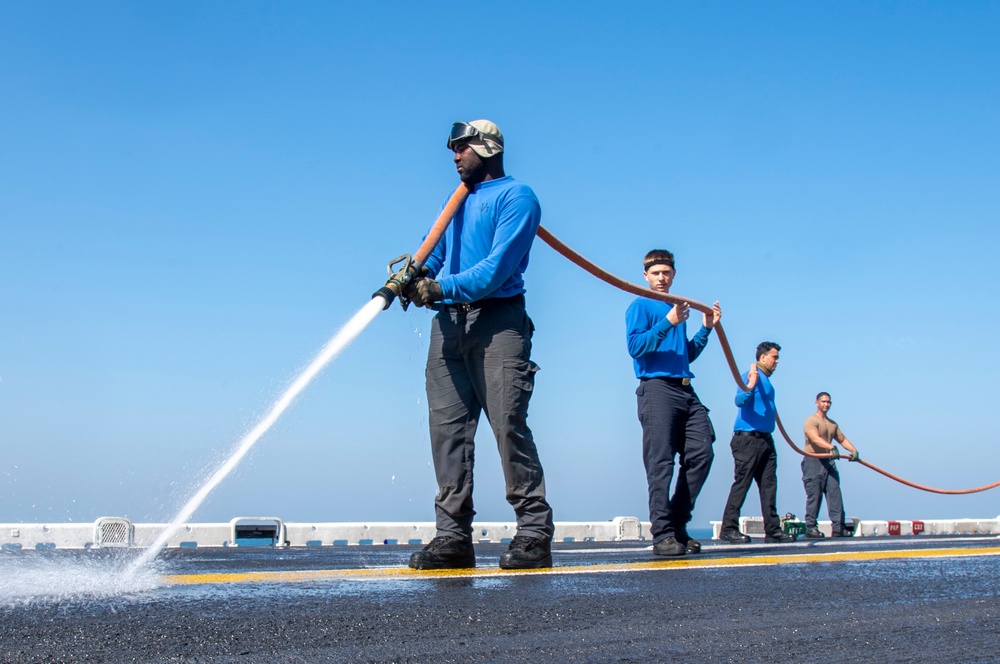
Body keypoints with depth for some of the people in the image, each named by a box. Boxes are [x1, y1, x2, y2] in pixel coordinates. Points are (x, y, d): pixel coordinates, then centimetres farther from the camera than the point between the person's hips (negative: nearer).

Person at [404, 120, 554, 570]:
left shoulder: (515, 196, 2)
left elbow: (498, 268, -11)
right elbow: (432, 255, 18)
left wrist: (442, 287, -17)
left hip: (496, 318, -7)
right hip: (449, 323, 7)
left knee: (509, 424, -12)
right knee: (447, 427, -1)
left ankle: (534, 534, -9)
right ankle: (453, 536, 0)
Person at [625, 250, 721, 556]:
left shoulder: (679, 308, 25)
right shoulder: (640, 306, 4)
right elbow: (635, 346, -11)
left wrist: (706, 328, 17)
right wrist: (668, 321, -18)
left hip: (685, 390, 7)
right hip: (657, 388, -7)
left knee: (702, 453, -3)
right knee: (660, 462, -11)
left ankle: (678, 524, 7)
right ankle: (663, 533, -12)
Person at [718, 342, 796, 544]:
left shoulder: (766, 380, 19)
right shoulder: (752, 375, -9)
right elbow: (739, 401, -24)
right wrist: (750, 387, -39)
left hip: (765, 440, 10)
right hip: (748, 438, -10)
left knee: (769, 485, 6)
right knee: (741, 483, -8)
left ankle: (772, 530, 8)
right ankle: (728, 529, -5)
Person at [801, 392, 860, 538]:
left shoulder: (832, 424, 21)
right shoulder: (811, 421, -7)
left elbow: (842, 439, 21)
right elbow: (815, 439, -23)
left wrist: (854, 450, 2)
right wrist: (832, 447, -37)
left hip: (828, 461, 8)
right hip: (813, 461, -8)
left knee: (835, 493, 0)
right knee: (814, 495, -6)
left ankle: (838, 527, 0)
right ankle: (810, 528, -1)